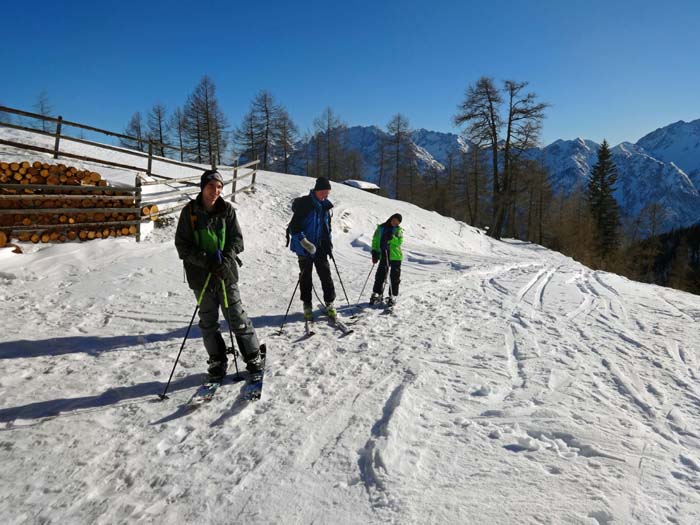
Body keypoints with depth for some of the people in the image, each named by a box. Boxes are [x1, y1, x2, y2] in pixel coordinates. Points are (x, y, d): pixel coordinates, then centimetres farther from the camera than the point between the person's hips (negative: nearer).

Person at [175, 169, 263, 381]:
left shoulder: (227, 209, -1)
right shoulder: (190, 211, -4)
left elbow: (237, 239, 1)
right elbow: (182, 244, -4)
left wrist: (226, 258, -16)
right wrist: (206, 260, -17)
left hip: (226, 272, 0)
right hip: (201, 275, 0)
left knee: (237, 317, 2)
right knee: (208, 321, 9)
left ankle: (253, 358, 16)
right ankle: (217, 362, 24)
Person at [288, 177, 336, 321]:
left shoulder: (325, 206, 6)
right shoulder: (304, 204, -13)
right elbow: (294, 227, -16)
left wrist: (329, 244, 11)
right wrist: (304, 242, -25)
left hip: (320, 248, 5)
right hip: (305, 248, -5)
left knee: (326, 274, 1)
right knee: (306, 276, 6)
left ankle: (329, 303, 12)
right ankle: (307, 305, 17)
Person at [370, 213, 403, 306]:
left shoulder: (399, 230, 3)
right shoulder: (381, 228, 7)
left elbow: (399, 241, -11)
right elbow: (375, 240, 9)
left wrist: (392, 238, -26)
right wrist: (374, 252, -1)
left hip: (395, 256, -1)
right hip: (383, 256, 1)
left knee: (394, 277, 2)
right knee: (380, 275, 0)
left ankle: (392, 296, 10)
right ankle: (376, 294, 10)